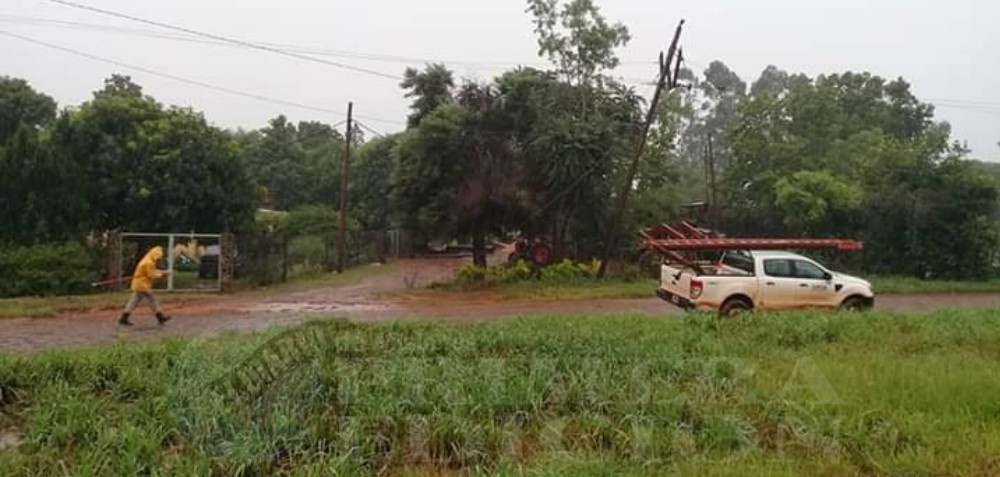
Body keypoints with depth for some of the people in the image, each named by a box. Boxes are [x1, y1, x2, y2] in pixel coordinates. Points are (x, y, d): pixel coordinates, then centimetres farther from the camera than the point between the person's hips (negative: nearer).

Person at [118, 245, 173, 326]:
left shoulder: (148, 261, 14)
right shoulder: (148, 263, -20)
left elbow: (153, 271, 21)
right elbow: (152, 275, -19)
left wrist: (163, 272, 8)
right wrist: (162, 274, -8)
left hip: (139, 285, 10)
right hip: (142, 285, -10)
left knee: (134, 301, 11)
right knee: (152, 300, -3)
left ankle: (123, 319, 12)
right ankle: (160, 317, 4)